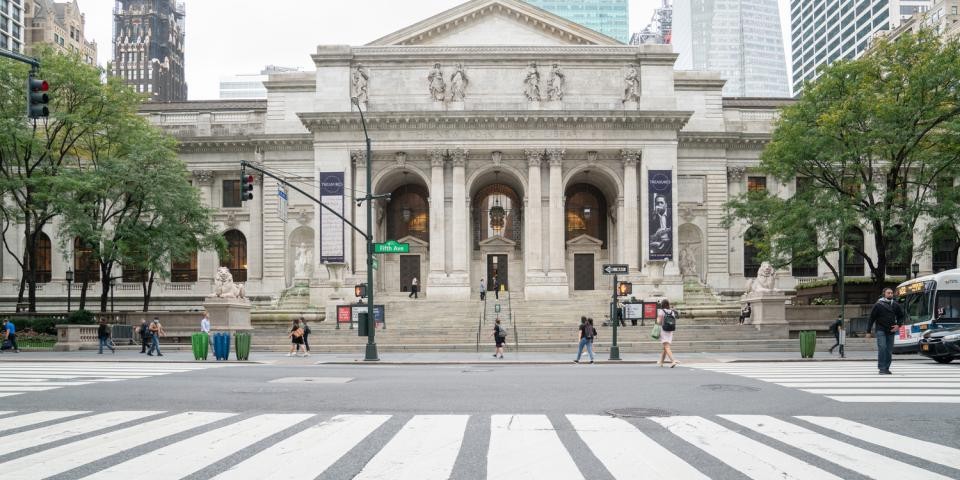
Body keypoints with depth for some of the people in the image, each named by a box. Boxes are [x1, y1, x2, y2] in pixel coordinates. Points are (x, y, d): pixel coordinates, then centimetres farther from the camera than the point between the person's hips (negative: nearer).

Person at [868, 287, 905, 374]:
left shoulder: (895, 305, 7)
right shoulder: (878, 305, -3)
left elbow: (901, 316, 21)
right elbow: (871, 318, -2)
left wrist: (898, 325, 3)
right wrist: (868, 331, -4)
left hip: (891, 331, 4)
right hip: (881, 330, -4)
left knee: (889, 350, 5)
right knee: (882, 348, -16)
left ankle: (887, 368, 14)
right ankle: (882, 368, -14)